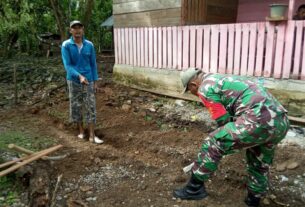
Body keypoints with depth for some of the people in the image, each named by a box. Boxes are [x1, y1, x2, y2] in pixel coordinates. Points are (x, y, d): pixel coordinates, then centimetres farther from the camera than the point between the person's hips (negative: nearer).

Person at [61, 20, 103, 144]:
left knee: (91, 107, -1)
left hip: (88, 80, 1)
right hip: (74, 81, -1)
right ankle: (81, 130, 27)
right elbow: (67, 65, -13)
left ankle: (92, 136, 5)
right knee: (76, 106, 8)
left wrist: (95, 81, 4)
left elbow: (93, 64, 5)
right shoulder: (66, 45, -7)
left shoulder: (89, 45, 0)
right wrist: (79, 76, -28)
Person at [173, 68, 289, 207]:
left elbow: (223, 120, 1)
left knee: (213, 144, -1)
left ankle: (194, 188, 11)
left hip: (260, 119, -10)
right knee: (260, 165, 26)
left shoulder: (205, 88, 1)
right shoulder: (222, 79, 31)